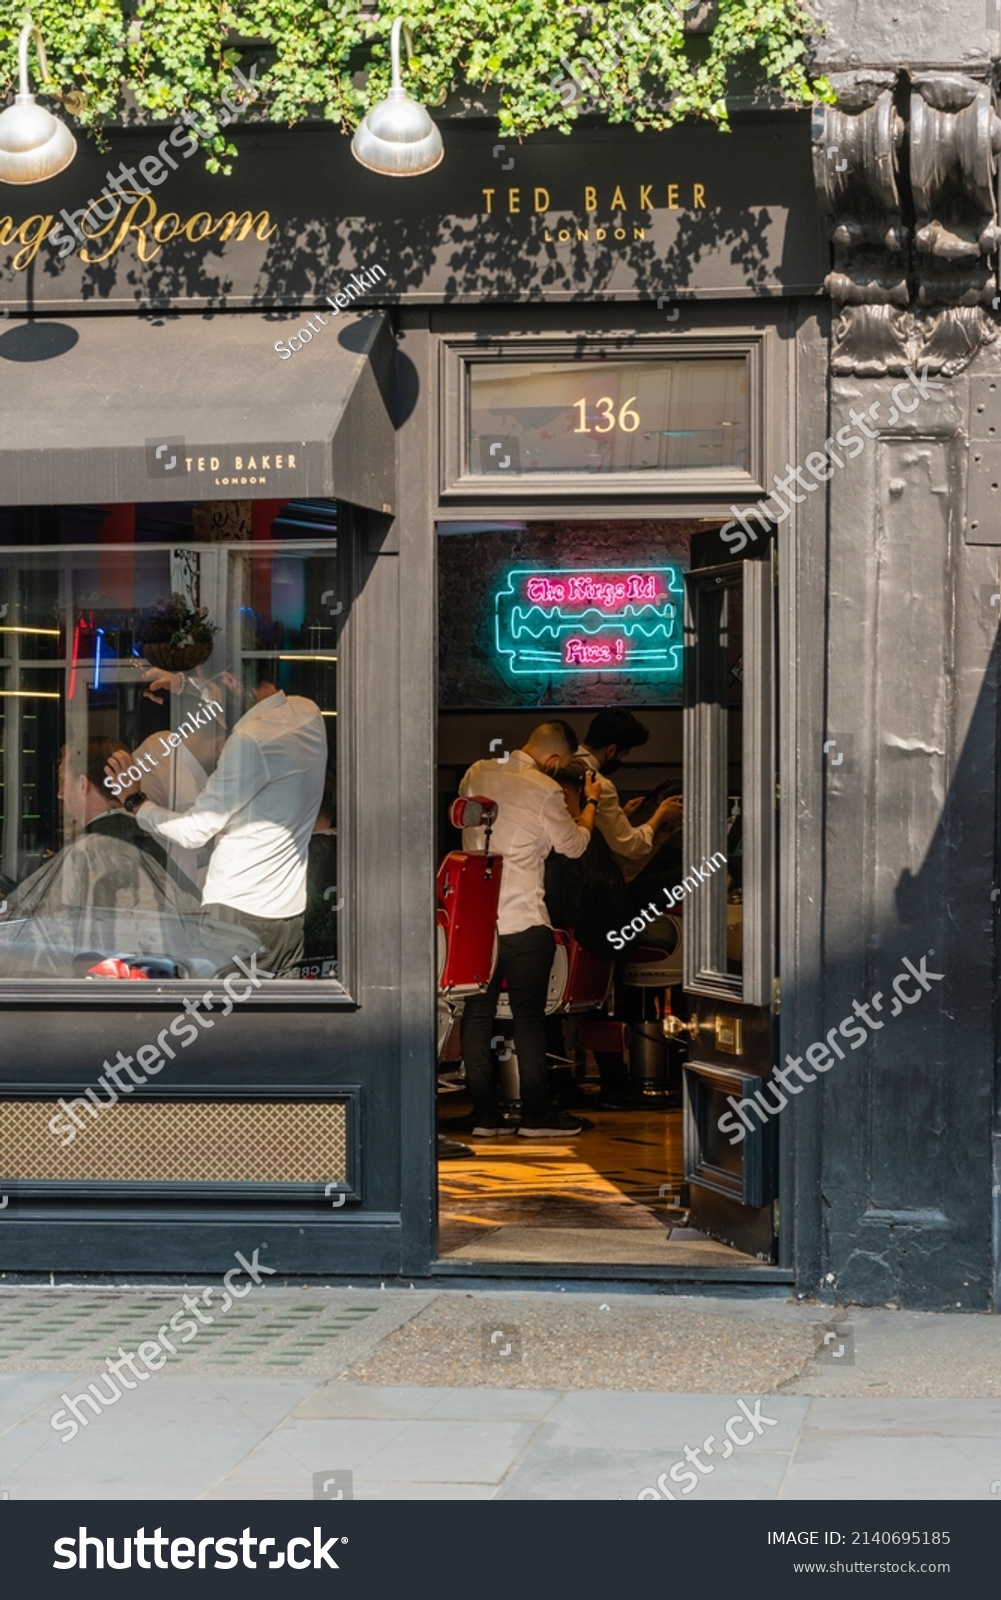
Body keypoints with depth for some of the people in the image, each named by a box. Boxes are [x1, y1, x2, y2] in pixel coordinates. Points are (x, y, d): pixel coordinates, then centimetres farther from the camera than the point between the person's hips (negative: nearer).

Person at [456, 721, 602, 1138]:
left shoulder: (476, 774, 5)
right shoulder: (545, 791, -11)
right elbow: (573, 844, 2)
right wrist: (590, 802, 18)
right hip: (524, 920, -5)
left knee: (477, 1015, 7)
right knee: (529, 1016, 3)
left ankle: (484, 1116, 8)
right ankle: (536, 1115, 6)